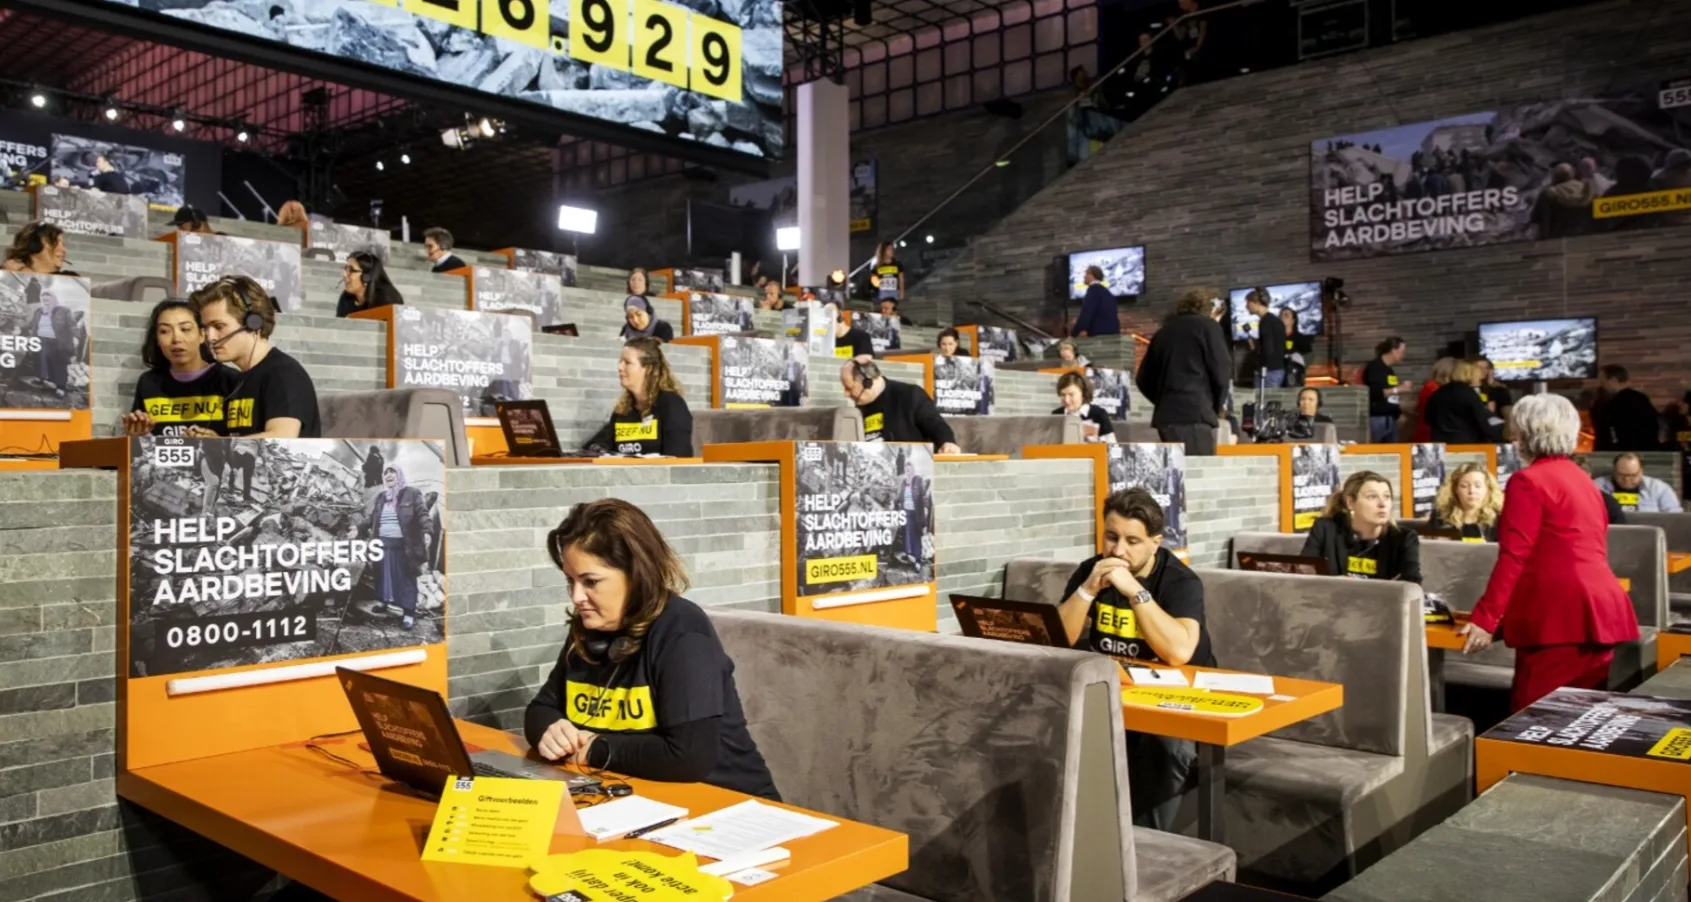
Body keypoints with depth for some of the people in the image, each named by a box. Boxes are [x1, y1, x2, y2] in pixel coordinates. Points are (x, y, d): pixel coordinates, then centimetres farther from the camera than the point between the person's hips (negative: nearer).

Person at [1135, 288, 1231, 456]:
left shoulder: (1163, 331, 19)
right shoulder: (1207, 326, 6)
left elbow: (1143, 379, 18)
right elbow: (1220, 372, -1)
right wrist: (1216, 408, 13)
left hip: (1165, 416, 6)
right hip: (1195, 414, -6)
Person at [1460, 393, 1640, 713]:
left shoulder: (1528, 480, -7)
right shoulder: (1581, 478, 20)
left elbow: (1513, 556, -14)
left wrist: (1484, 618, -15)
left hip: (1561, 615, -9)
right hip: (1599, 612, 9)